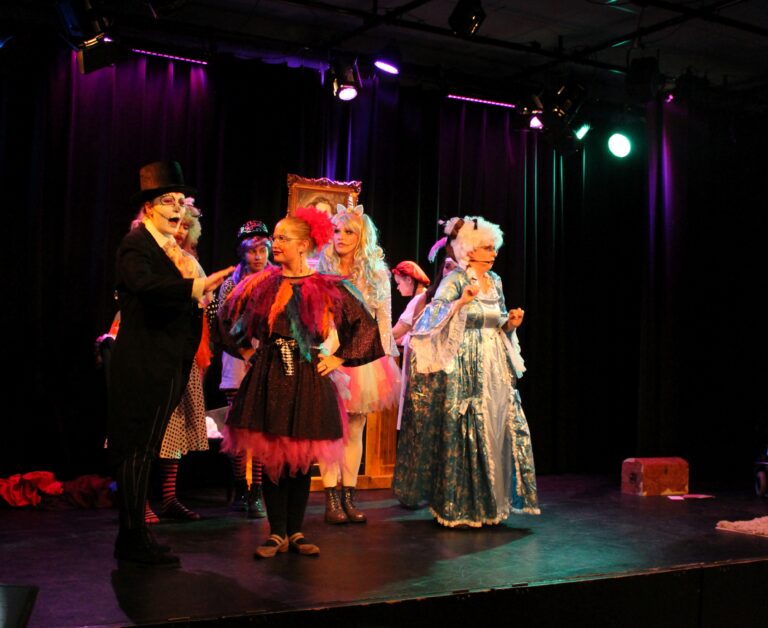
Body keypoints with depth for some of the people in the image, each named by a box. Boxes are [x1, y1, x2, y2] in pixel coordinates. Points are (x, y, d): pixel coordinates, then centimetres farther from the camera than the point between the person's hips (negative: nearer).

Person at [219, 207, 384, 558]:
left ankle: (296, 532, 18)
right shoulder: (261, 283, 5)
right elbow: (228, 317, 20)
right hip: (268, 380, 1)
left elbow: (366, 326, 5)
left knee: (301, 460, 5)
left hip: (309, 381, -1)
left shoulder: (328, 288, 0)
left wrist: (338, 359, 1)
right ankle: (277, 534, 13)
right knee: (271, 458, 2)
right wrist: (246, 350, 12)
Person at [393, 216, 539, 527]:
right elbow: (433, 317, -19)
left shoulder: (495, 282, 13)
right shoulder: (454, 280, -8)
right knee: (464, 434, -5)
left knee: (497, 430, 5)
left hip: (496, 370, 7)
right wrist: (461, 302, -31)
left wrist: (511, 323, 1)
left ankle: (490, 503, 15)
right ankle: (459, 507, 5)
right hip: (464, 370, -7)